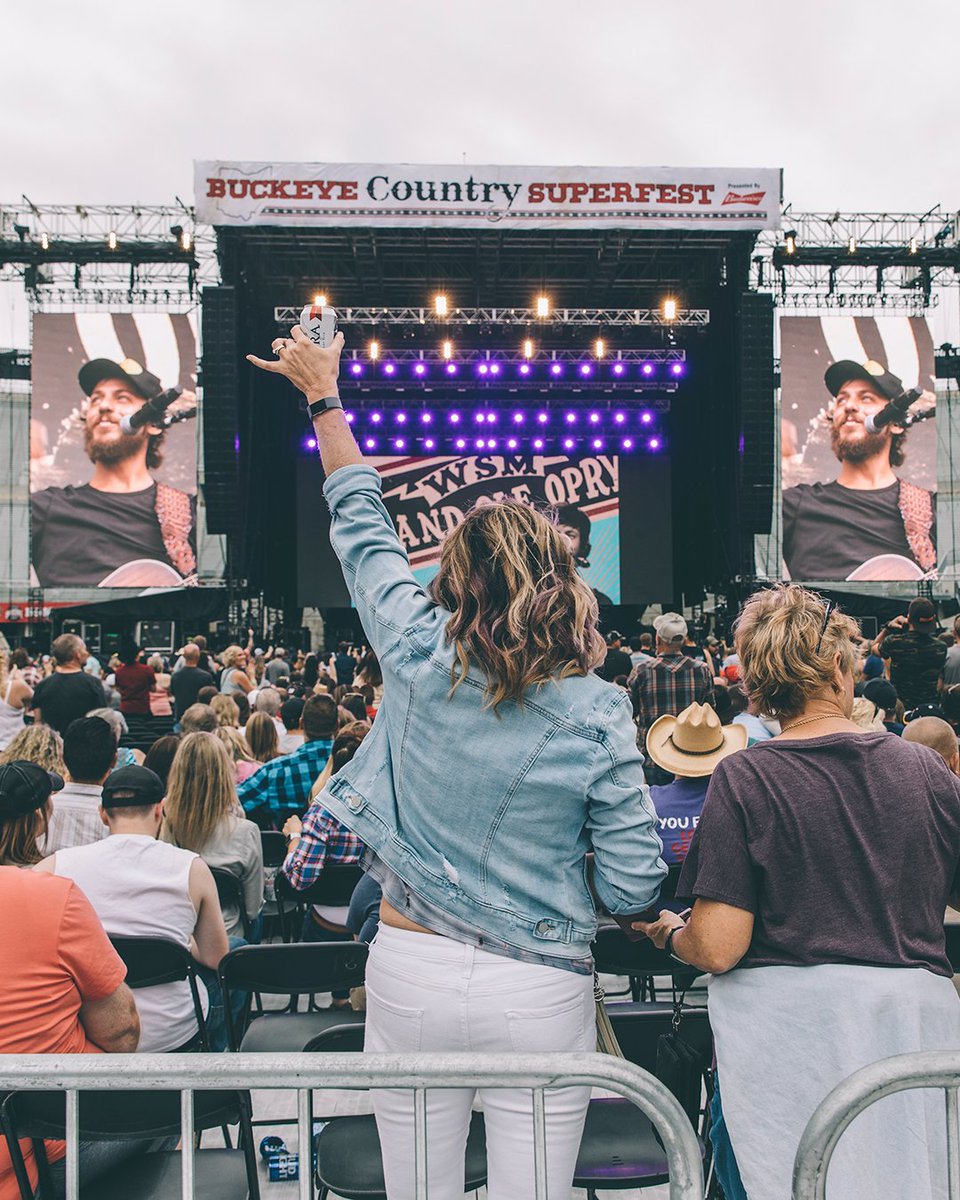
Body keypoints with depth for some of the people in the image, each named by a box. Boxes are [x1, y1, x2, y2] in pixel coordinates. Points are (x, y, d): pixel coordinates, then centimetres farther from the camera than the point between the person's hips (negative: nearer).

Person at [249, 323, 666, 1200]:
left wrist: (323, 396, 21)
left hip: (410, 974, 2)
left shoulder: (417, 653, -8)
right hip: (540, 994, -1)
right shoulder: (598, 712, -12)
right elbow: (633, 887, -9)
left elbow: (360, 522, 8)